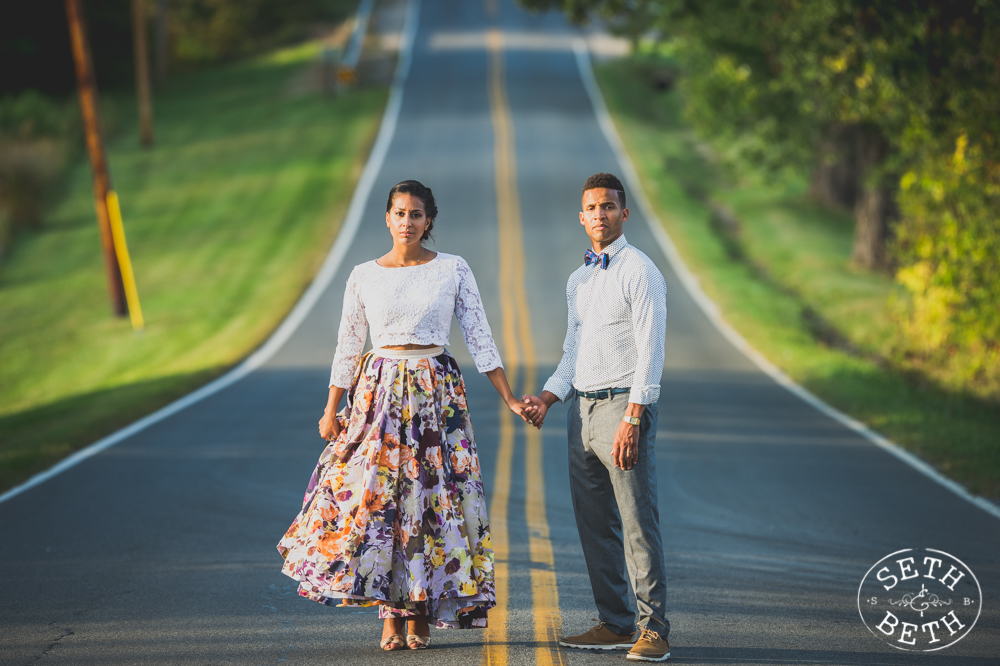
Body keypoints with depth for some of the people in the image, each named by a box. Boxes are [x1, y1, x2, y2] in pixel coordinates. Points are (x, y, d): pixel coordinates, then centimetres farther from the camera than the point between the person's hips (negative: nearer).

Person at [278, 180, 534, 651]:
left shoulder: (453, 270, 2)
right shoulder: (364, 276, 5)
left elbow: (479, 337, 3)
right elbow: (347, 347, 10)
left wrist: (510, 400, -1)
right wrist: (331, 410, 6)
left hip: (436, 393, -1)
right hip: (379, 391, 1)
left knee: (430, 497, -3)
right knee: (376, 493, -6)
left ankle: (420, 615, 6)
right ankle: (391, 616, 2)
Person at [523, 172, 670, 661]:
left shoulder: (639, 272, -6)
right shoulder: (578, 280, 18)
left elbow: (650, 350, -13)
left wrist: (632, 419, -21)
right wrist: (547, 398, 7)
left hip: (623, 405, -8)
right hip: (582, 407, 8)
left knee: (638, 523, -8)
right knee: (594, 524, 9)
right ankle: (615, 624, 15)